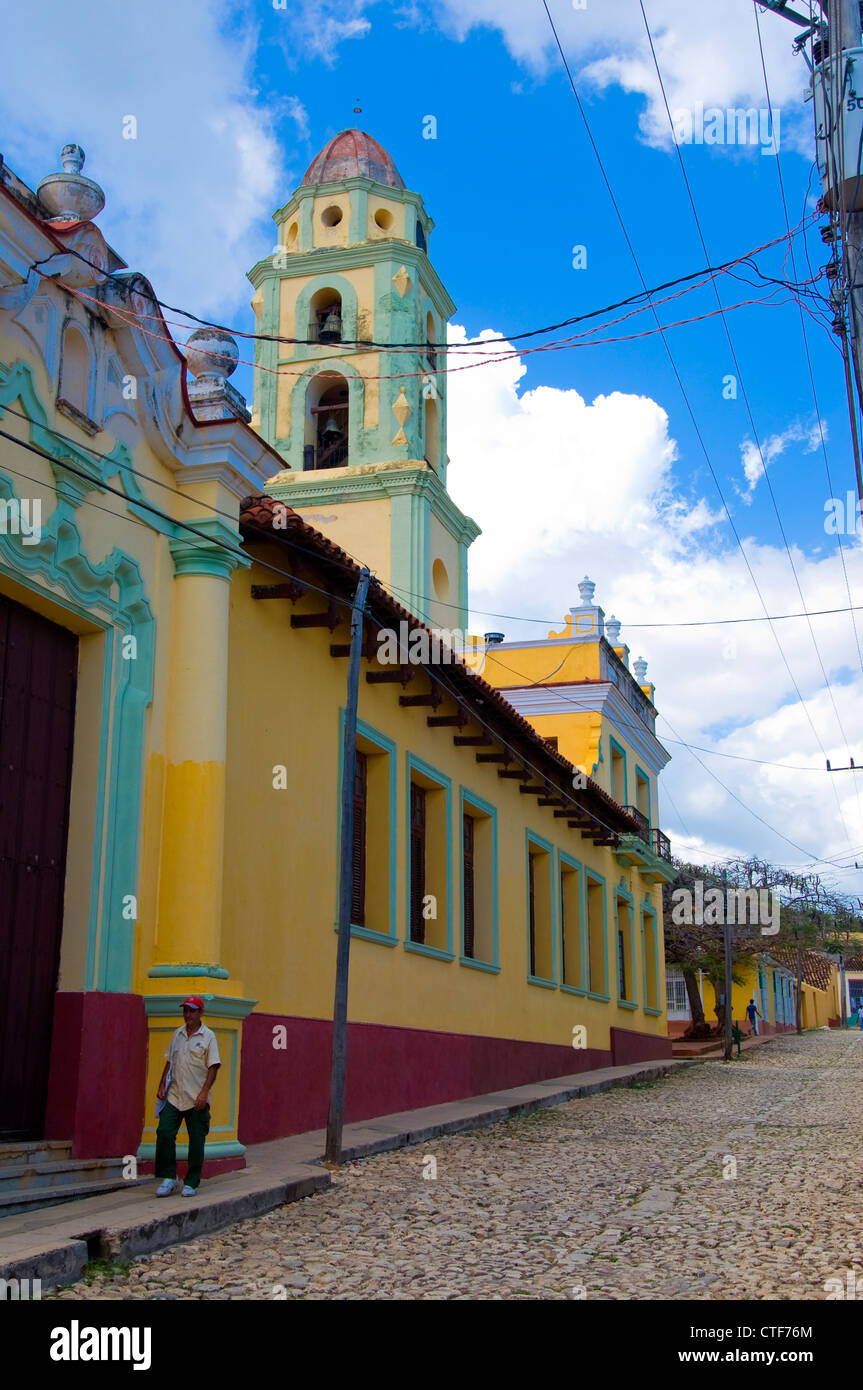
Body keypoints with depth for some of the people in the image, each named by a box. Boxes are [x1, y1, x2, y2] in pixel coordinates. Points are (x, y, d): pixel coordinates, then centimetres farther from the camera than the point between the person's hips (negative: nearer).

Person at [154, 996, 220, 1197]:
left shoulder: (208, 1037, -2)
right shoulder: (178, 1034, 13)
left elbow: (213, 1067, -7)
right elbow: (169, 1061, 19)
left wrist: (204, 1092, -16)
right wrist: (162, 1085, 8)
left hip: (197, 1099, -4)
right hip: (174, 1096, 4)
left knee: (196, 1141, 1)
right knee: (164, 1133, -8)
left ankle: (191, 1183, 11)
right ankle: (168, 1177, 5)